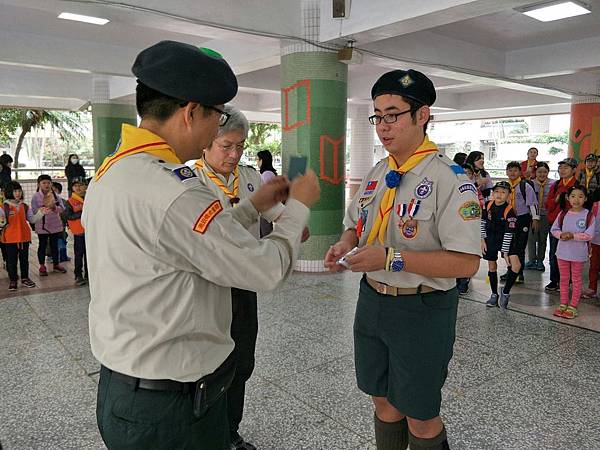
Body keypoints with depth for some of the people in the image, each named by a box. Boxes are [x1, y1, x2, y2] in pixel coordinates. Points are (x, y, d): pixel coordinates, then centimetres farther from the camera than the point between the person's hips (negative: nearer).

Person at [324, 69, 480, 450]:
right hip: (372, 300, 6)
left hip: (422, 309, -6)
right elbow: (356, 223, 17)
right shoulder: (378, 173, 5)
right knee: (384, 401, 22)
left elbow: (466, 263, -23)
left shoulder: (449, 179, -19)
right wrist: (345, 246, -6)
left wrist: (391, 258, -28)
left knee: (420, 416, 12)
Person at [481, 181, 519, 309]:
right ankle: (494, 295, 27)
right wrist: (482, 240, 0)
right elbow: (482, 222, 5)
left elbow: (508, 233, -20)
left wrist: (505, 251, -20)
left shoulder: (510, 211, -21)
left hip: (506, 240, -3)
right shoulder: (488, 205, -9)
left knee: (516, 265, -19)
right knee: (492, 266, 10)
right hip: (490, 239, 3)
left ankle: (505, 293, -1)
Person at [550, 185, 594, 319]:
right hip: (563, 251, 3)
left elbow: (589, 235, -14)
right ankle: (563, 304, 25)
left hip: (578, 254, -3)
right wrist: (561, 234, -16)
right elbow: (554, 229, 3)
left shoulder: (588, 215, -8)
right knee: (564, 279, 13)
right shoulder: (563, 214, 1)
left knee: (576, 280, 9)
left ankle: (573, 306, 18)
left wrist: (573, 235, -22)